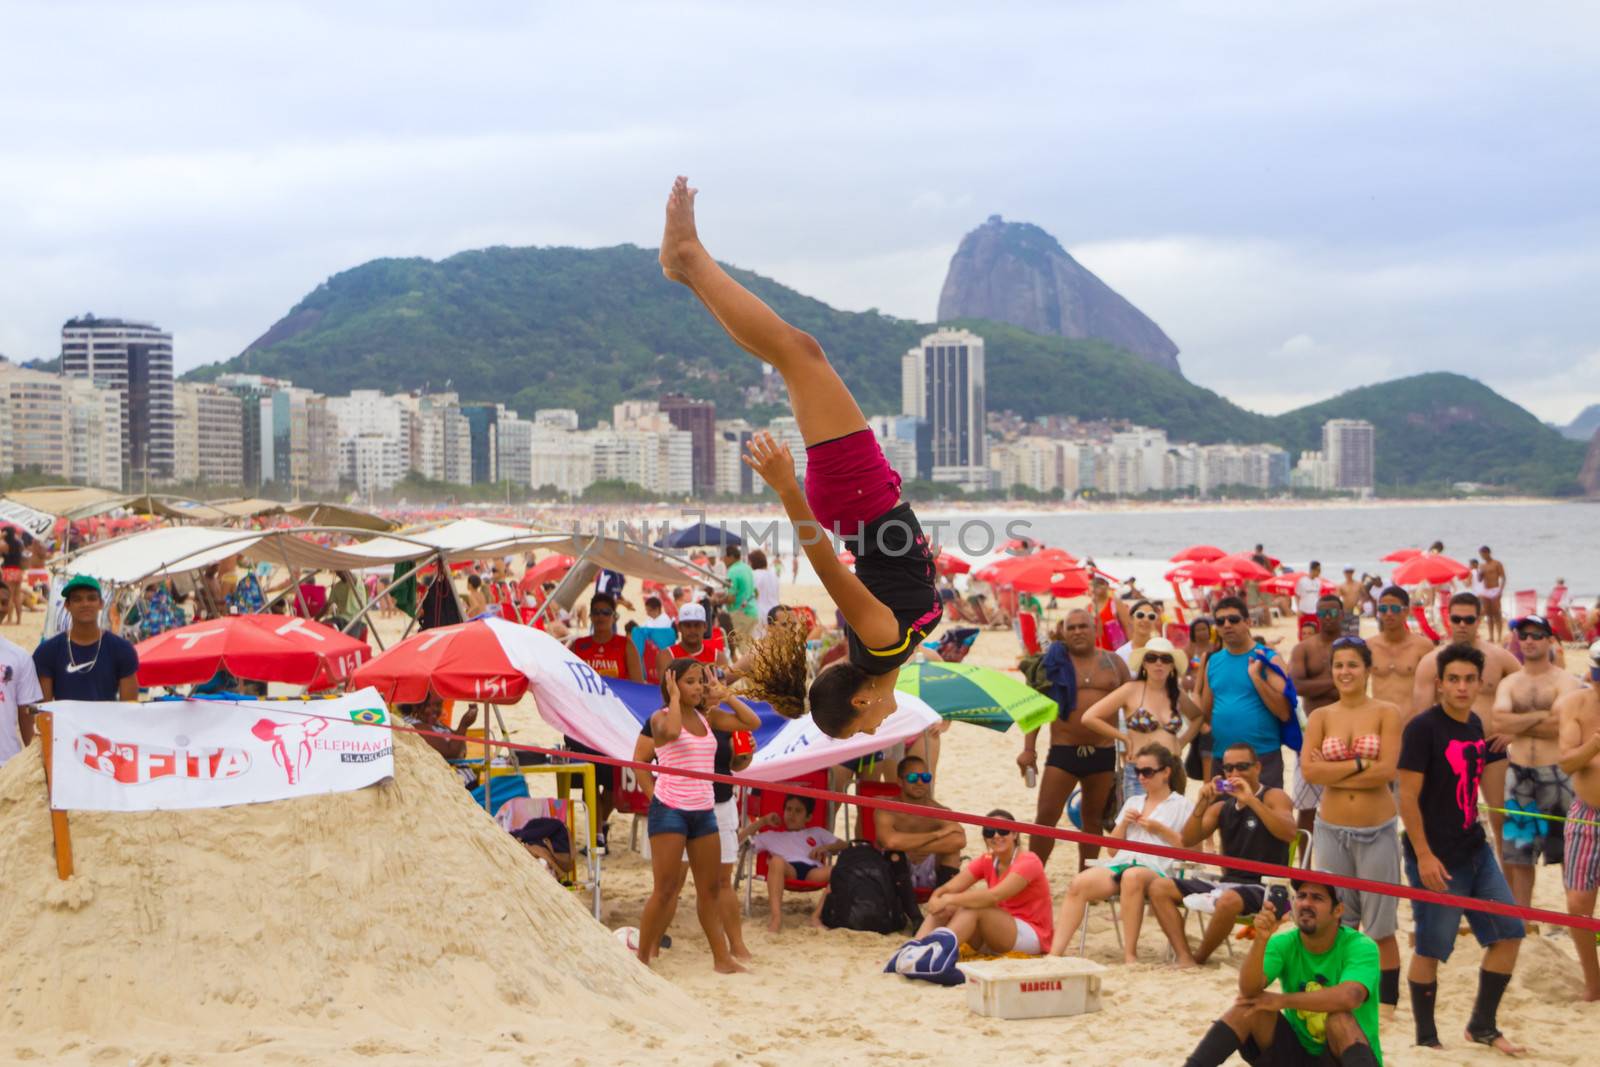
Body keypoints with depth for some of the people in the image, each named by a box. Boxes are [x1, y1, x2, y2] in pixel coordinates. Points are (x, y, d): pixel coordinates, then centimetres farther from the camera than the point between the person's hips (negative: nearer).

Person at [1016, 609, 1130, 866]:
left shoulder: (1113, 662, 8)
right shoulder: (1054, 661, 3)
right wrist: (1028, 749, -4)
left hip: (1103, 753, 2)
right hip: (1063, 751, -2)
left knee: (1093, 819, 10)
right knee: (1046, 816, -7)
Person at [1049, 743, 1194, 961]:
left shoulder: (1181, 805, 12)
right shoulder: (1132, 802, 29)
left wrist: (1160, 829, -6)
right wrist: (1124, 824, 9)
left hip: (1156, 869, -5)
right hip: (1121, 863, 5)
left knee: (1132, 876, -42)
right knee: (1079, 883, -26)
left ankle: (1130, 955, -37)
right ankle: (1055, 953, -34)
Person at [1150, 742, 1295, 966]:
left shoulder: (1273, 797, -1)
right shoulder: (1221, 807, 15)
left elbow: (1289, 833, -21)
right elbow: (1187, 842, 7)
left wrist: (1251, 800, -25)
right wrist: (1202, 804, -8)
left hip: (1264, 887, -7)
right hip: (1227, 882, 7)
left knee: (1228, 899, -39)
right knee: (1159, 888, -5)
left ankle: (1200, 957, -14)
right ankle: (1184, 957, -20)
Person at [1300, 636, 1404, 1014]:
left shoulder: (1387, 713, -3)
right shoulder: (1321, 717, 4)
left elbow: (1387, 770, -16)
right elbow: (1309, 771, -9)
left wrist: (1335, 773, -11)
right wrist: (1360, 764, -14)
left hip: (1378, 830, -3)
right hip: (1332, 829, 3)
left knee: (1380, 925, 3)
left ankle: (1387, 1003, 13)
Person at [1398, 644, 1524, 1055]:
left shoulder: (1475, 724, 9)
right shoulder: (1423, 728, -14)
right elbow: (1407, 796, -17)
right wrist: (1424, 855, -20)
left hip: (1475, 850, 8)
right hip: (1438, 858, -8)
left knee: (1509, 933, 8)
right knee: (1431, 948, -1)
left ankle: (1482, 1026, 21)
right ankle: (1425, 1038, 12)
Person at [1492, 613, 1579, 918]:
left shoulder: (1564, 682, -3)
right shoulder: (1509, 683, 10)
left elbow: (1559, 725, -18)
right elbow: (1497, 721, -8)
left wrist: (1516, 727, -9)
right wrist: (1540, 715, -13)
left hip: (1557, 775, -4)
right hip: (1519, 775, 4)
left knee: (1569, 851, 1)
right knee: (1519, 852, 7)